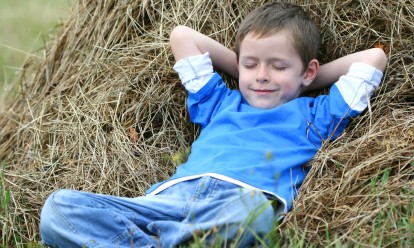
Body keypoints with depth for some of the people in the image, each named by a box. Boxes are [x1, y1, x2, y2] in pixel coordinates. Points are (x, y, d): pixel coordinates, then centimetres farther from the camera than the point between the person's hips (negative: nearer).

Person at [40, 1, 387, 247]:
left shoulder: (313, 115, 26)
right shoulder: (220, 103, 34)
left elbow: (374, 57, 25)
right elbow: (181, 35, 40)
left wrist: (313, 80, 33)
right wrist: (242, 68, 40)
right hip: (175, 193, 4)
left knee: (254, 210, -44)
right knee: (59, 207, -20)